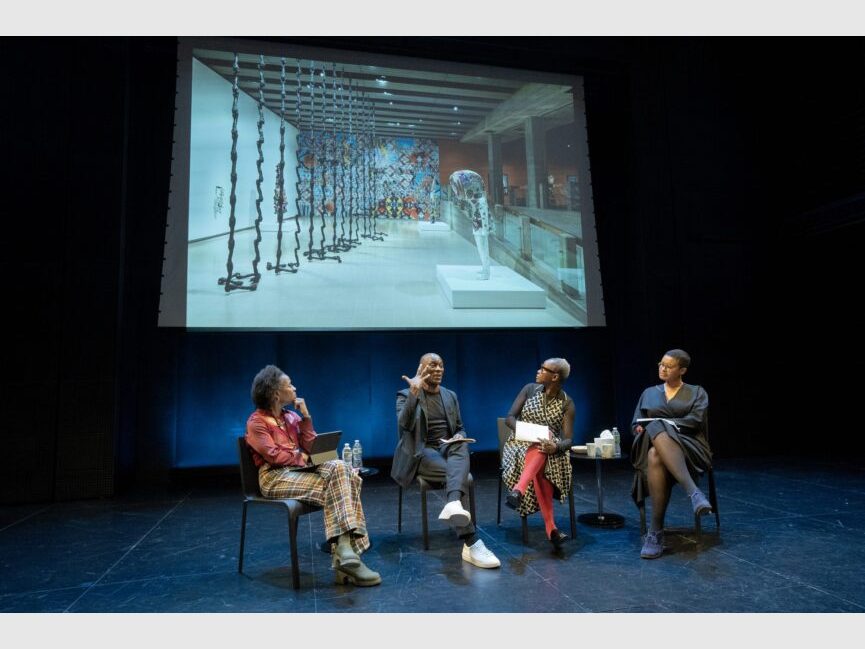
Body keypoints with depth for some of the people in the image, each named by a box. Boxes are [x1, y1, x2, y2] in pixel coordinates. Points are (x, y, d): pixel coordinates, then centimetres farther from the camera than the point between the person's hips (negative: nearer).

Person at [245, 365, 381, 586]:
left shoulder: (291, 417, 18)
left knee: (339, 468, -24)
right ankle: (344, 553, -30)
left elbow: (310, 446, 10)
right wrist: (303, 457, -6)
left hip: (299, 470, 6)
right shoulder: (256, 422, -1)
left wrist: (306, 416, 4)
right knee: (332, 485, -29)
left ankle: (345, 551, -30)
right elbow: (274, 455, -14)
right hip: (276, 477, -6)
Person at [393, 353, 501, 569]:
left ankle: (453, 504, -58)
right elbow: (404, 425, -18)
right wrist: (415, 392, -28)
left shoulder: (450, 396, 18)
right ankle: (471, 544, -37)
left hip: (448, 448, 4)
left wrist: (458, 437, -5)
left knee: (461, 445, -35)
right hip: (422, 452, -4)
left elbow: (460, 428, 21)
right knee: (458, 473, -33)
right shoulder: (406, 395, 1)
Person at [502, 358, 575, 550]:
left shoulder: (567, 403, 0)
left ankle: (518, 491, -57)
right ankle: (551, 528, -44)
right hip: (521, 444, 1)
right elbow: (510, 417, -1)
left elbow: (567, 440, -8)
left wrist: (555, 446, -33)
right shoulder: (529, 389, 3)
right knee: (539, 469, -36)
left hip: (548, 448, 0)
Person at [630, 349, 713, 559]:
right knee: (655, 458, -39)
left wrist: (664, 423, -12)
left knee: (657, 456, -40)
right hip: (653, 445, 3)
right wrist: (642, 428, -8)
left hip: (688, 447, -2)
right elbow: (635, 424, 16)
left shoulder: (697, 392, 15)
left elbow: (696, 420, -4)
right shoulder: (649, 393, 23)